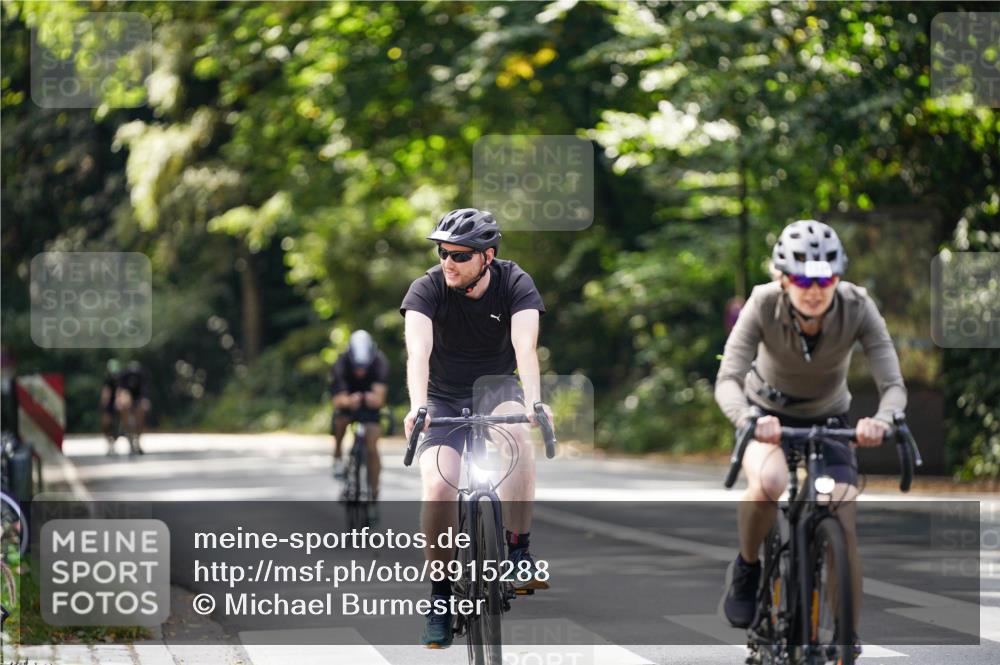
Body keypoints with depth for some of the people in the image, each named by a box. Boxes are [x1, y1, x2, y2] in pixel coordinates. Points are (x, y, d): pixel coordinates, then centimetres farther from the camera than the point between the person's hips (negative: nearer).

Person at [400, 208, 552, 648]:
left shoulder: (515, 284, -15)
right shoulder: (427, 289, -17)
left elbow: (525, 347, -30)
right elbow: (418, 350, -32)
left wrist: (534, 401, -48)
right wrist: (417, 406, -50)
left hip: (495, 387, 0)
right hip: (444, 399, 0)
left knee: (515, 430, -35)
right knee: (438, 486, -21)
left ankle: (518, 552, -27)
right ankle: (440, 600, -5)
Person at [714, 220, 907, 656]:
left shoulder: (858, 309, -26)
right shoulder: (764, 305, -28)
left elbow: (894, 385, -30)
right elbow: (727, 380, -35)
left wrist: (881, 420, -53)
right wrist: (749, 419, -57)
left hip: (828, 421, 2)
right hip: (767, 417, -1)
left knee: (843, 528, -12)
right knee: (769, 482, -34)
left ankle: (849, 641, 6)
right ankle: (747, 567, -6)